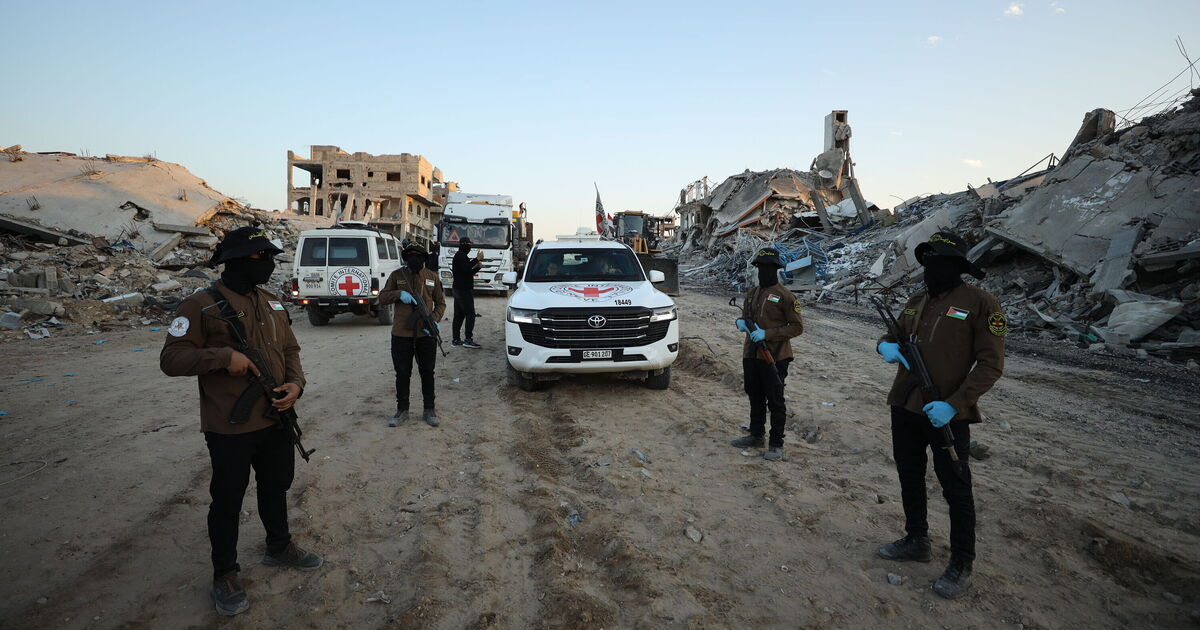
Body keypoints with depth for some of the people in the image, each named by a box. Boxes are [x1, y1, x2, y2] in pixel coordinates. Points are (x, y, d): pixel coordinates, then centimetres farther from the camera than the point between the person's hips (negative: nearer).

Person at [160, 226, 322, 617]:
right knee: (228, 501, 8)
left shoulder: (273, 304, 7)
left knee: (276, 487, 23)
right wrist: (224, 356, -27)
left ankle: (279, 548, 44)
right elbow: (171, 359, -15)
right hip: (229, 428, -6)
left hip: (276, 421, 6)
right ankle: (224, 576, 26)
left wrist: (296, 383, -7)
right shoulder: (201, 306, -13)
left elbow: (290, 350, 12)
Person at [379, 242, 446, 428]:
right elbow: (382, 298, 3)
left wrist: (435, 320, -9)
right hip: (401, 334, 0)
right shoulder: (397, 275, 2)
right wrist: (399, 294, -17)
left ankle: (429, 410, 21)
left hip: (426, 335, 0)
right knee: (402, 374, 8)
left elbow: (440, 303, 8)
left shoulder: (432, 277, 4)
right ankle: (402, 410, 22)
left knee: (427, 373, 9)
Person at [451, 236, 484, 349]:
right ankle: (468, 339, -16)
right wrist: (477, 259, -23)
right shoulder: (461, 256, -10)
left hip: (458, 289, 11)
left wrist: (478, 267, 8)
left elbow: (468, 272, 22)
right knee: (470, 314, -12)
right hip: (464, 290, -11)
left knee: (459, 315, 10)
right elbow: (466, 268, -26)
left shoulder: (458, 255, 22)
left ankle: (455, 339, 12)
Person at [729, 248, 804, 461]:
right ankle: (756, 436, 32)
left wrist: (767, 333, -21)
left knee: (776, 402, 1)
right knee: (755, 398, 18)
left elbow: (797, 327, -12)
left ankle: (776, 444, 10)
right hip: (751, 355, 7)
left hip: (774, 357, -7)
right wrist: (741, 322, -2)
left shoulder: (785, 296, -10)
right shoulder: (752, 294, 11)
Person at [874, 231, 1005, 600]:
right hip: (905, 408, 7)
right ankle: (916, 542, 38)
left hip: (947, 414, -7)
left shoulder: (979, 303, -11)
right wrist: (885, 346, -6)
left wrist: (954, 404, -24)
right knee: (910, 477, 19)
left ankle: (961, 565, 22)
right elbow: (896, 336, 20)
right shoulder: (917, 302, 8)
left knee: (955, 489, 6)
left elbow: (990, 364, -14)